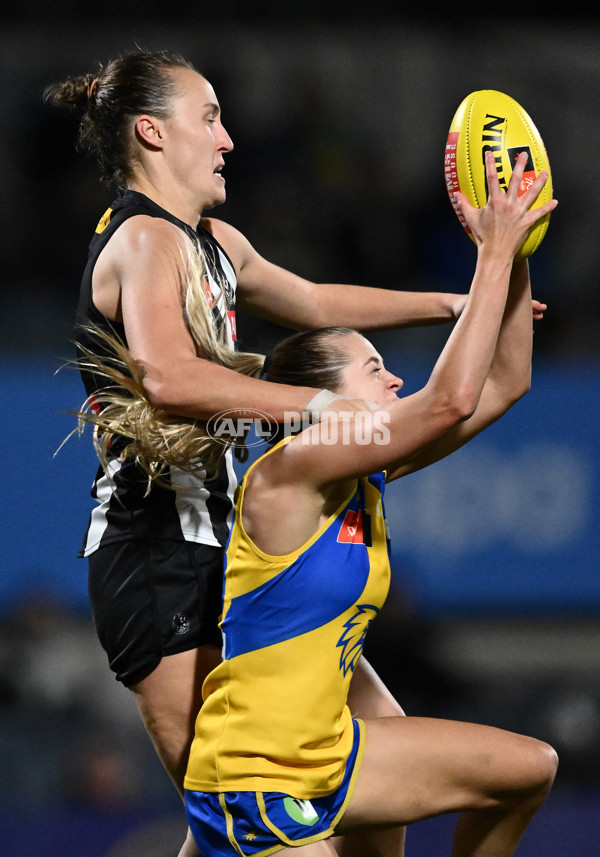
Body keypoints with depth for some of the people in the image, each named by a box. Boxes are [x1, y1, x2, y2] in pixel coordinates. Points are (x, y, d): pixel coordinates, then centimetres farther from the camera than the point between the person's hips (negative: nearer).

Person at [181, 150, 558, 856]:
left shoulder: (368, 473, 5)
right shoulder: (286, 474, -19)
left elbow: (504, 382, 9)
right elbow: (451, 400, -28)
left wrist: (510, 251, 0)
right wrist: (495, 254, -22)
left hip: (325, 754, 10)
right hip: (252, 786, -10)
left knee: (529, 770, 13)